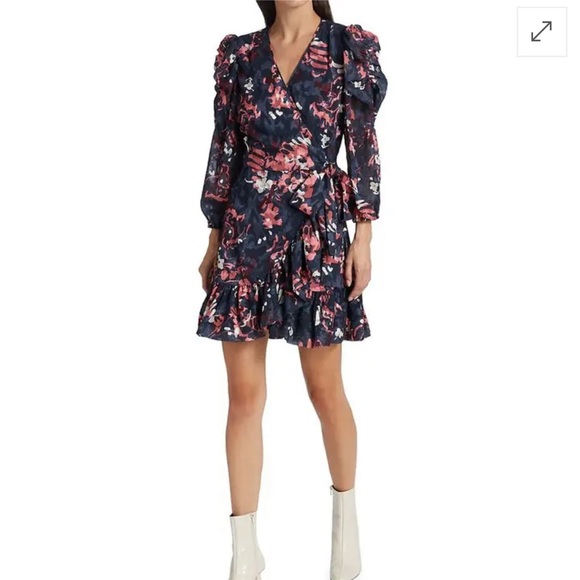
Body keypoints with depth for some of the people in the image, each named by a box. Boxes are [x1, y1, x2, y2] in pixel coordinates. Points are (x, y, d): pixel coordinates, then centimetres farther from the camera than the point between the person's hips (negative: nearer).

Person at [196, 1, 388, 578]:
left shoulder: (351, 47, 2)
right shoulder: (238, 54, 7)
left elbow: (364, 147, 1)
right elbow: (224, 149, 10)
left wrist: (364, 237, -5)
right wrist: (214, 240, 10)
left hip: (318, 231, -2)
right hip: (246, 233, 2)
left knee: (325, 387, 6)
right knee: (244, 393, 3)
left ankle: (346, 512, 33)